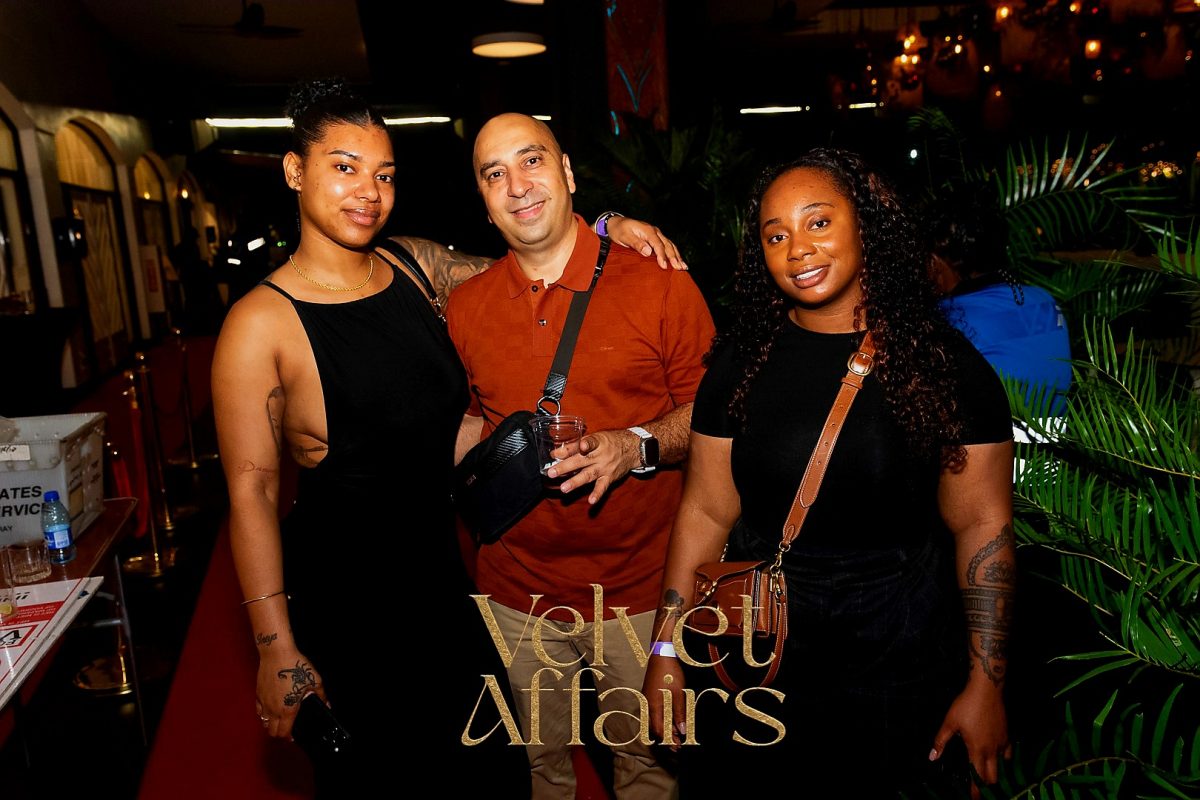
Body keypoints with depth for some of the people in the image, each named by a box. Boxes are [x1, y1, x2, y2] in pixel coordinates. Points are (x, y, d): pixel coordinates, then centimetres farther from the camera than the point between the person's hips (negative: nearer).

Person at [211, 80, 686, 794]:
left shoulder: (414, 267, -1)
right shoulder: (261, 324, -16)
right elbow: (252, 493, -14)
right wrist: (278, 649, -14)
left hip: (445, 571, 5)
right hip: (340, 599, -5)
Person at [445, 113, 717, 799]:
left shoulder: (657, 282, -10)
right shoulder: (466, 307, 1)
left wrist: (637, 447, -21)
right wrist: (476, 460, -4)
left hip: (639, 588, -2)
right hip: (519, 591, 3)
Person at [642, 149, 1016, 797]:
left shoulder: (944, 364, -8)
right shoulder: (742, 362, -3)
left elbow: (983, 525, -5)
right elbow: (705, 513, -2)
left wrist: (986, 685, -5)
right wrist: (665, 653, -2)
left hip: (899, 665, -1)